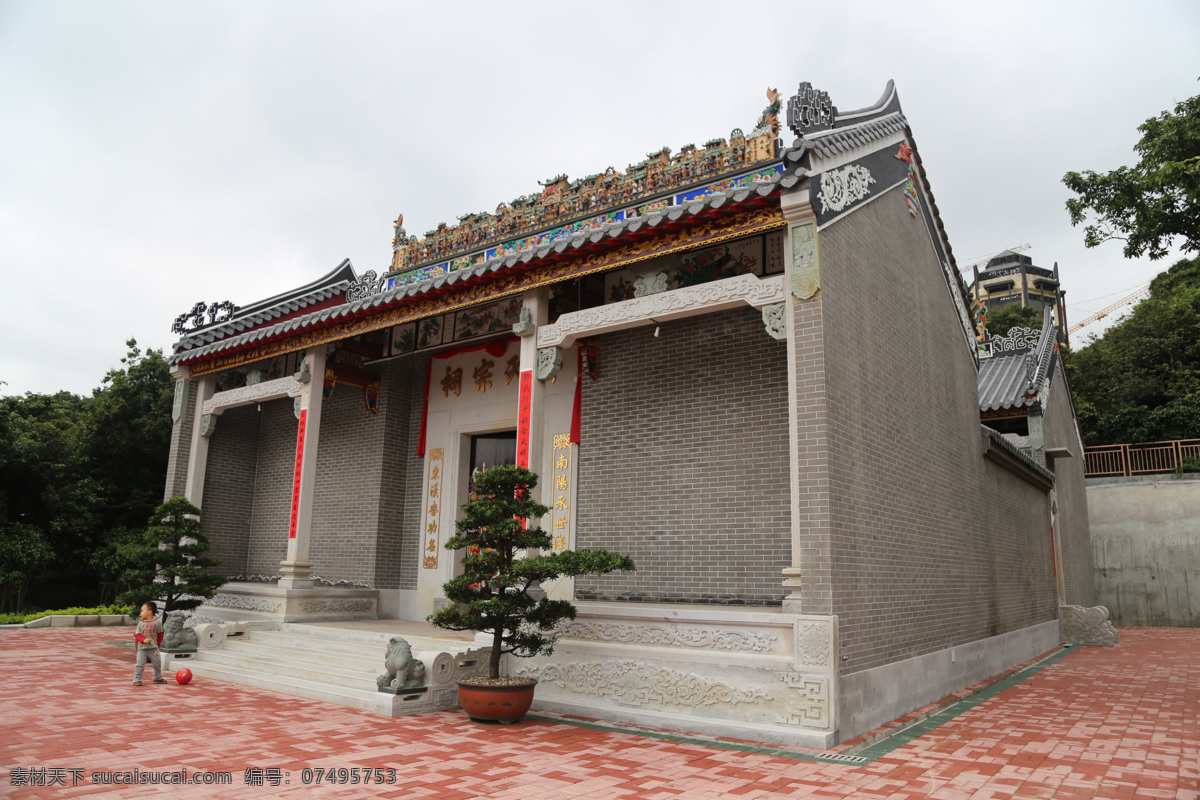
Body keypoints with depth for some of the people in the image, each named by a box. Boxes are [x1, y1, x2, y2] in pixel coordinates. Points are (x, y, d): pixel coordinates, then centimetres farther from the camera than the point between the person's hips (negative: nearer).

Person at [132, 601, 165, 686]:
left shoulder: (157, 622, -2)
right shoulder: (141, 623, 3)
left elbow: (160, 634, 5)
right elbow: (137, 634, 0)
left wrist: (157, 644, 4)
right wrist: (143, 640, -18)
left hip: (153, 648, 0)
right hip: (142, 648, 1)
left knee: (157, 663, 7)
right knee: (139, 664, -5)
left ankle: (158, 678, 24)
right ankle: (137, 680, 7)